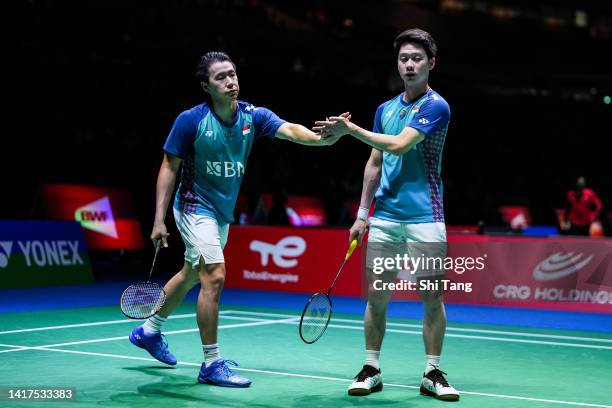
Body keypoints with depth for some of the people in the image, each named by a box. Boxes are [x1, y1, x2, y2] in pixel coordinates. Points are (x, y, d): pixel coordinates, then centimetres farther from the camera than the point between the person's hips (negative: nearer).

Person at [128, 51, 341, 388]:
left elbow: (290, 130, -23)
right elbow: (169, 167, -12)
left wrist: (322, 137, -45)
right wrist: (159, 220, -16)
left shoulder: (253, 116, -7)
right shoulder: (190, 120, -17)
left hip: (222, 212, 7)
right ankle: (211, 365, -10)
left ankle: (149, 331, 44)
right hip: (195, 206, -7)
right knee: (214, 277, -18)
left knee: (191, 275, 22)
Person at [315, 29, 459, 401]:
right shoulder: (385, 109, 14)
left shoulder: (436, 107, -6)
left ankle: (433, 374, 10)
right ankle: (371, 370, 14)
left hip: (425, 217, -5)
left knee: (433, 297, -1)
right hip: (385, 215, 5)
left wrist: (350, 128, -11)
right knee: (376, 294, 4)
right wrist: (362, 214, 13)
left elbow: (399, 145, -17)